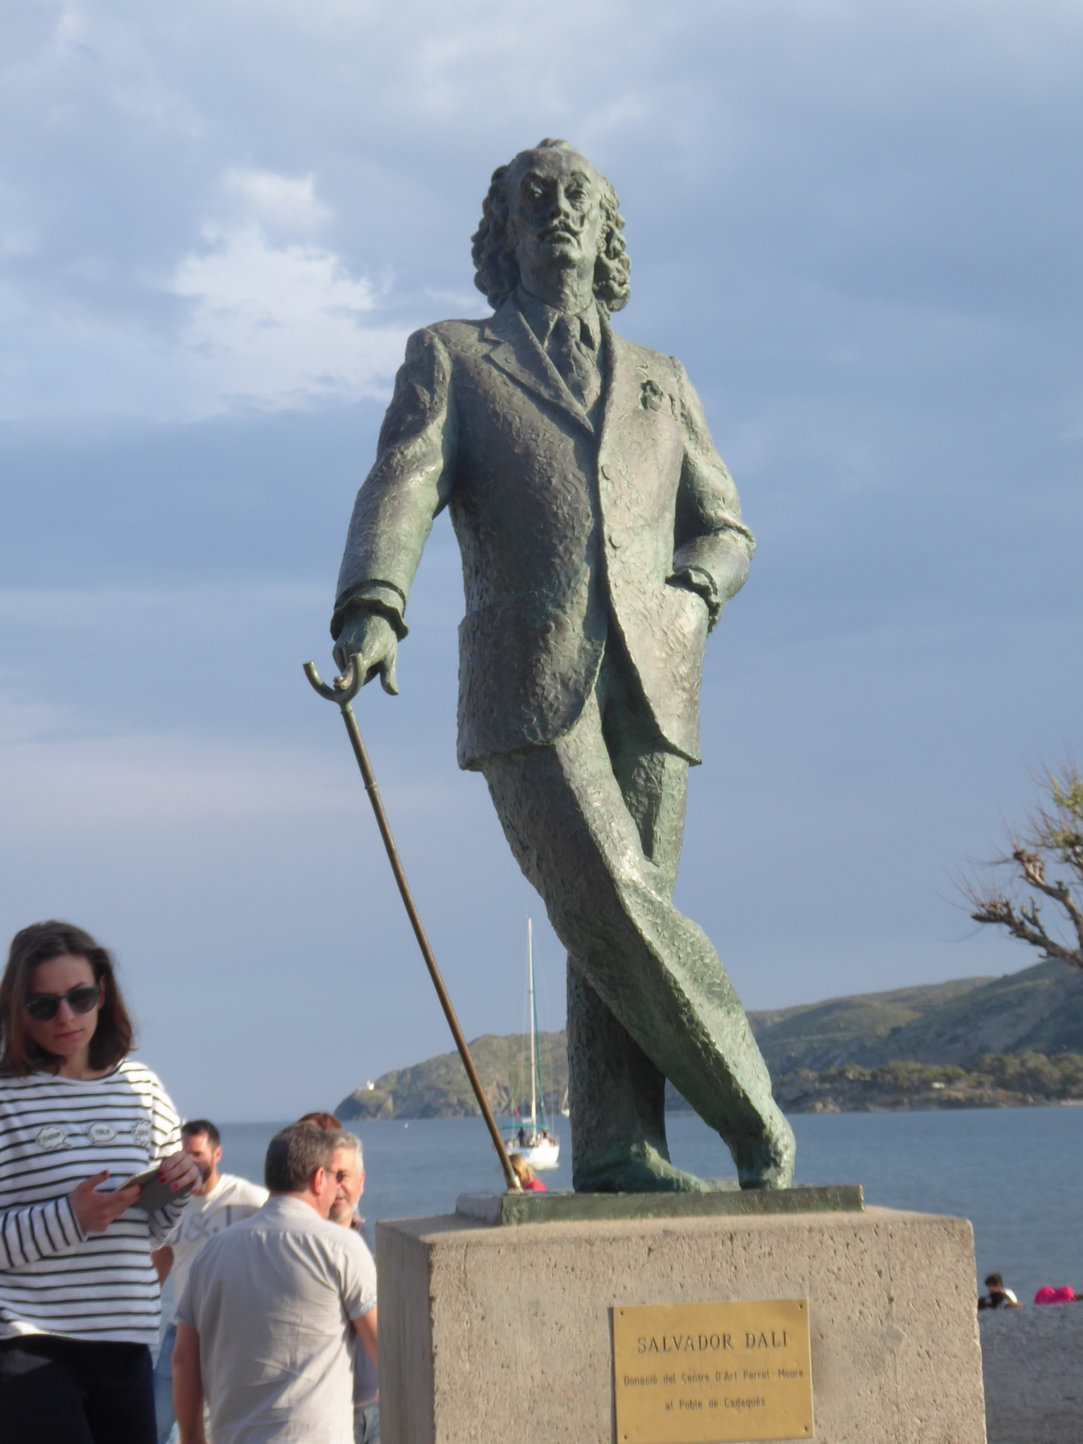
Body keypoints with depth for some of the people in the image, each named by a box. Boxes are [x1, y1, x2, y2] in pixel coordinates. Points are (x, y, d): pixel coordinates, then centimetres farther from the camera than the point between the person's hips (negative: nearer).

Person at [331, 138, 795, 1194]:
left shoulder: (659, 382, 25)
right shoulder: (449, 359, 17)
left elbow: (724, 529, 25)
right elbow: (403, 486, -1)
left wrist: (694, 591, 1)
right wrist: (372, 607, -21)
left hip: (648, 676, 3)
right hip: (527, 676, -3)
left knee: (621, 918, -6)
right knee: (608, 905, -15)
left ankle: (617, 1154, -3)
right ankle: (748, 1111, -3)